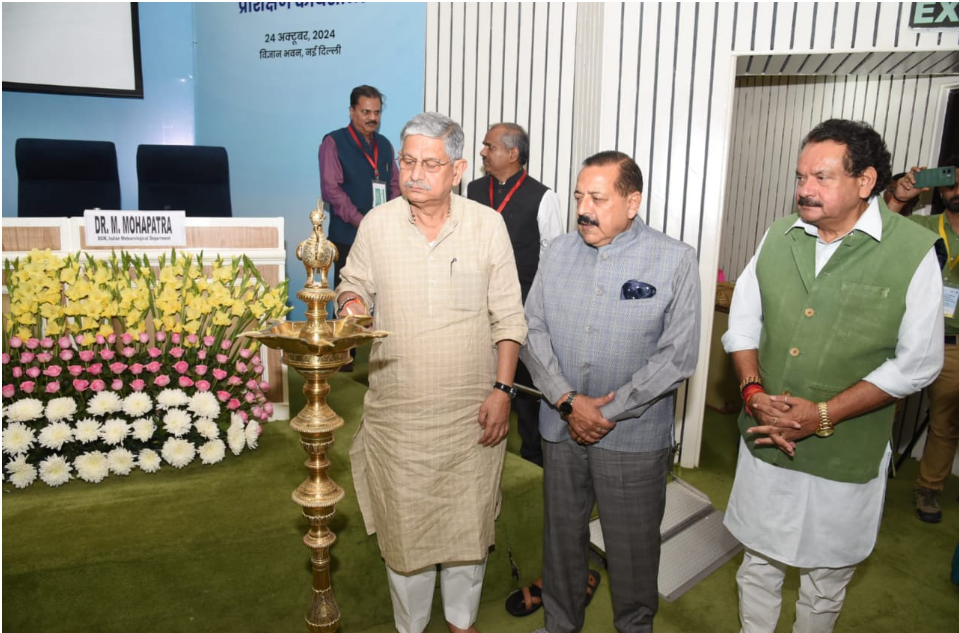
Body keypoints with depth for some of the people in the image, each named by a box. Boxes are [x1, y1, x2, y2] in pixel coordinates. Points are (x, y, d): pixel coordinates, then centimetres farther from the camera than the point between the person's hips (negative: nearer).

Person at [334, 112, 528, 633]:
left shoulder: (488, 225, -4)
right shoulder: (376, 224, -2)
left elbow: (508, 316, -1)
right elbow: (354, 287, 9)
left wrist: (502, 389, -7)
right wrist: (351, 303, -15)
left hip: (472, 413, 0)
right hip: (396, 413, 1)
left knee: (467, 524, 14)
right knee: (403, 526, 13)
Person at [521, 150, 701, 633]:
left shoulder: (675, 260, -9)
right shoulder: (558, 252, 2)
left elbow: (677, 356, -13)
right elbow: (533, 330, 0)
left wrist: (609, 411, -14)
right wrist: (567, 401, -12)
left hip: (633, 435, -3)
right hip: (560, 425, 4)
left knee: (632, 543, 12)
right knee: (562, 531, 18)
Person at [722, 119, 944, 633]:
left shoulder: (913, 252, -12)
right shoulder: (778, 237, 0)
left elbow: (917, 362, -11)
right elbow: (743, 322, 5)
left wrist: (822, 415, -18)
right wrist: (754, 393, -10)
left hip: (844, 455, -3)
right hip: (763, 441, 3)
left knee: (826, 577, 18)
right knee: (759, 562, 20)